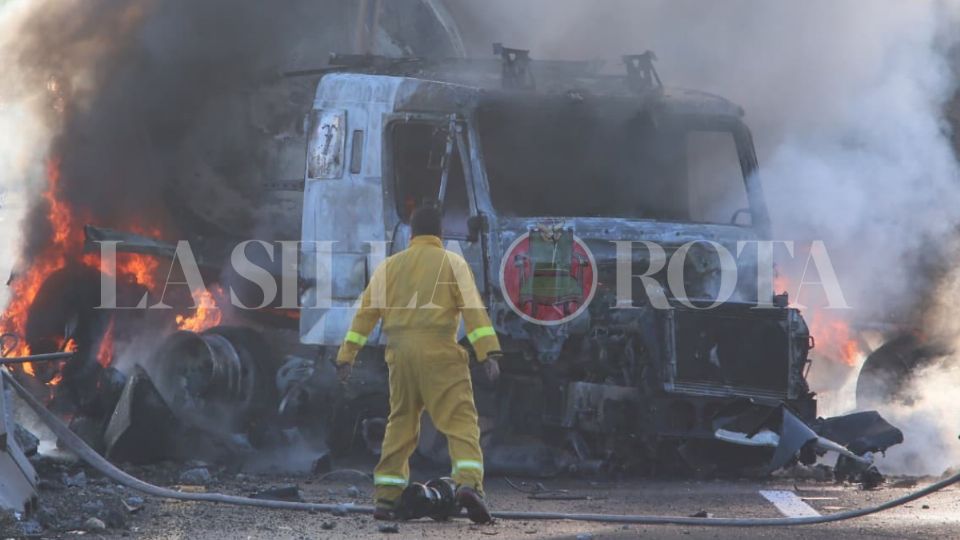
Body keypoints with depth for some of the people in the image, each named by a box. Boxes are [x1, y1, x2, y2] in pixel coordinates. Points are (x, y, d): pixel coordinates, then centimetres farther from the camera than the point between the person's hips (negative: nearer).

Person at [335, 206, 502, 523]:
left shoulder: (390, 266, 14)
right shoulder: (453, 263, 5)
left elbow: (366, 312, 11)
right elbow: (473, 309, -6)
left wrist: (347, 355, 14)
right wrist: (489, 353, -12)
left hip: (400, 354, 4)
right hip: (440, 353, -4)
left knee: (400, 425, 15)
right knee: (460, 420, -6)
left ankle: (386, 497, 13)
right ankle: (469, 483, -27)